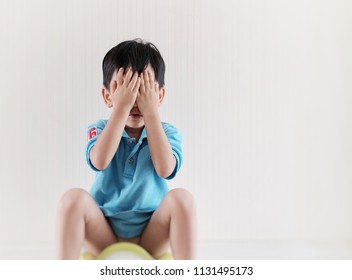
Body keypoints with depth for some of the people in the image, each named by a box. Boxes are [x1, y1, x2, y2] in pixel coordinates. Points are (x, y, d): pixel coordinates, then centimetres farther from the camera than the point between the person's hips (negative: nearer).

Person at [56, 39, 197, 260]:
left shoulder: (167, 132, -2)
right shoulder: (100, 129, -1)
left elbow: (165, 169, -24)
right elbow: (99, 161, -25)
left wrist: (151, 111, -22)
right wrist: (121, 108, -25)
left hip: (151, 234, 0)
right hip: (105, 235, 0)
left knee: (181, 197, -28)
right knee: (73, 198, -27)